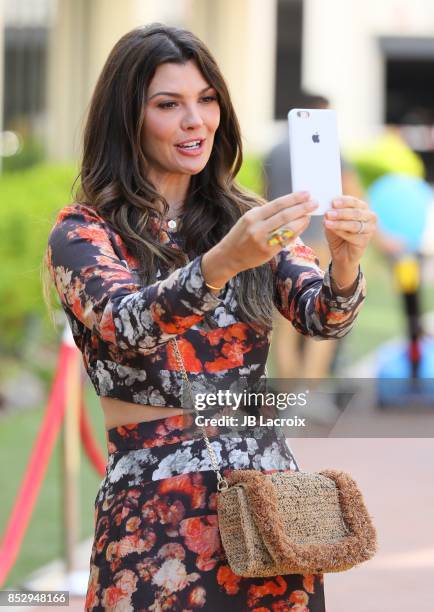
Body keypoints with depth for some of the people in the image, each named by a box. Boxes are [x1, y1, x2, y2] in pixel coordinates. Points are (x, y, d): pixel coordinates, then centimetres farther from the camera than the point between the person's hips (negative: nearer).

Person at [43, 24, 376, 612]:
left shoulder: (251, 220, 8)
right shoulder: (82, 232, -3)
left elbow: (321, 316, -7)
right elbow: (124, 323, -22)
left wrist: (345, 261, -29)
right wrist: (220, 263, -39)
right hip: (152, 510, -3)